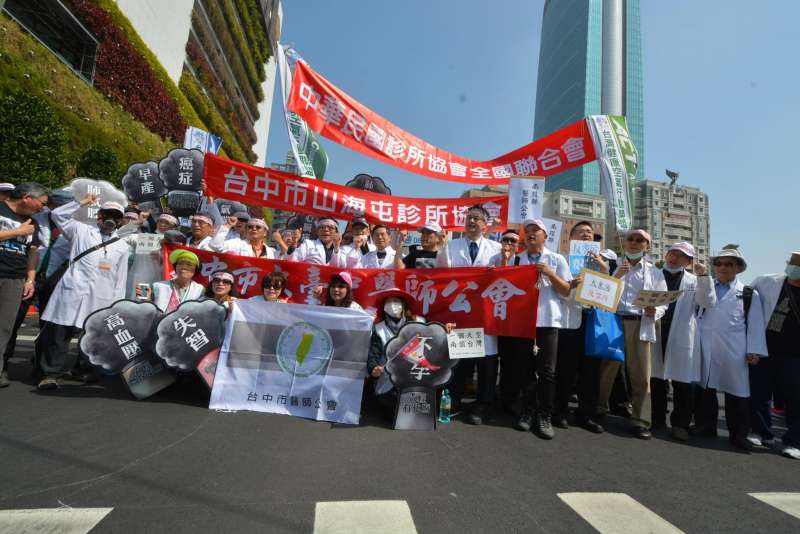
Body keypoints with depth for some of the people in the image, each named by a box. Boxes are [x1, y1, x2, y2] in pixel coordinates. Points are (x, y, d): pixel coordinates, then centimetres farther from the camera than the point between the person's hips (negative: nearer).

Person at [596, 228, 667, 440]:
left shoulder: (655, 272, 13)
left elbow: (663, 304, 9)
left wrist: (654, 312, -12)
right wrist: (615, 277, -8)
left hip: (640, 326, 0)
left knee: (641, 375, 0)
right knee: (605, 371, 5)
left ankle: (640, 422, 10)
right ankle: (598, 411, 20)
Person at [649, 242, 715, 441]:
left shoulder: (694, 280, 11)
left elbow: (708, 303, -1)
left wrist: (703, 276, -8)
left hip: (682, 336, 0)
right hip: (656, 332, 1)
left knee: (682, 381, 0)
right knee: (657, 378, 8)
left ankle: (680, 424, 12)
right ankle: (657, 419, 21)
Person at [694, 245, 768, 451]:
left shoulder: (749, 293, 6)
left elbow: (756, 324, 2)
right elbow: (695, 314, 13)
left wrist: (754, 350, -4)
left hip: (734, 352, -2)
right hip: (705, 349, 2)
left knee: (736, 392, 4)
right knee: (705, 389, 9)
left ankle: (738, 434, 16)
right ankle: (705, 426, 22)